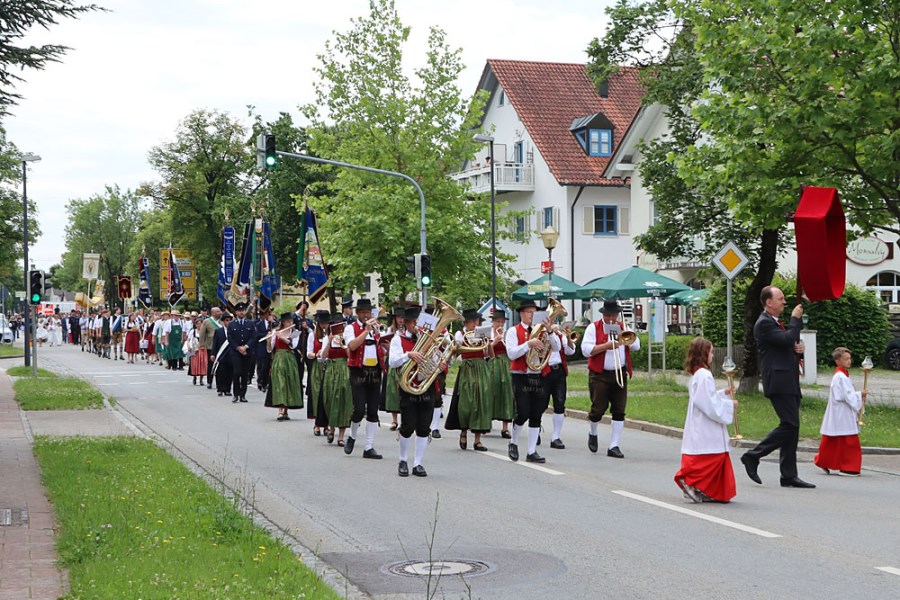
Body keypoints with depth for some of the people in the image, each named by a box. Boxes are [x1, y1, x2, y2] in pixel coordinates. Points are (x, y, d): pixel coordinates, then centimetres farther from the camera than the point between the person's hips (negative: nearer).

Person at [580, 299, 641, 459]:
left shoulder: (623, 327, 12)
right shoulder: (593, 328, 0)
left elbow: (636, 346, 5)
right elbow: (586, 349, -11)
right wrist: (607, 345, -18)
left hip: (620, 374, 3)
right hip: (599, 375, -3)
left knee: (619, 411, -2)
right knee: (598, 409, -2)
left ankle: (614, 446, 4)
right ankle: (593, 434, 29)